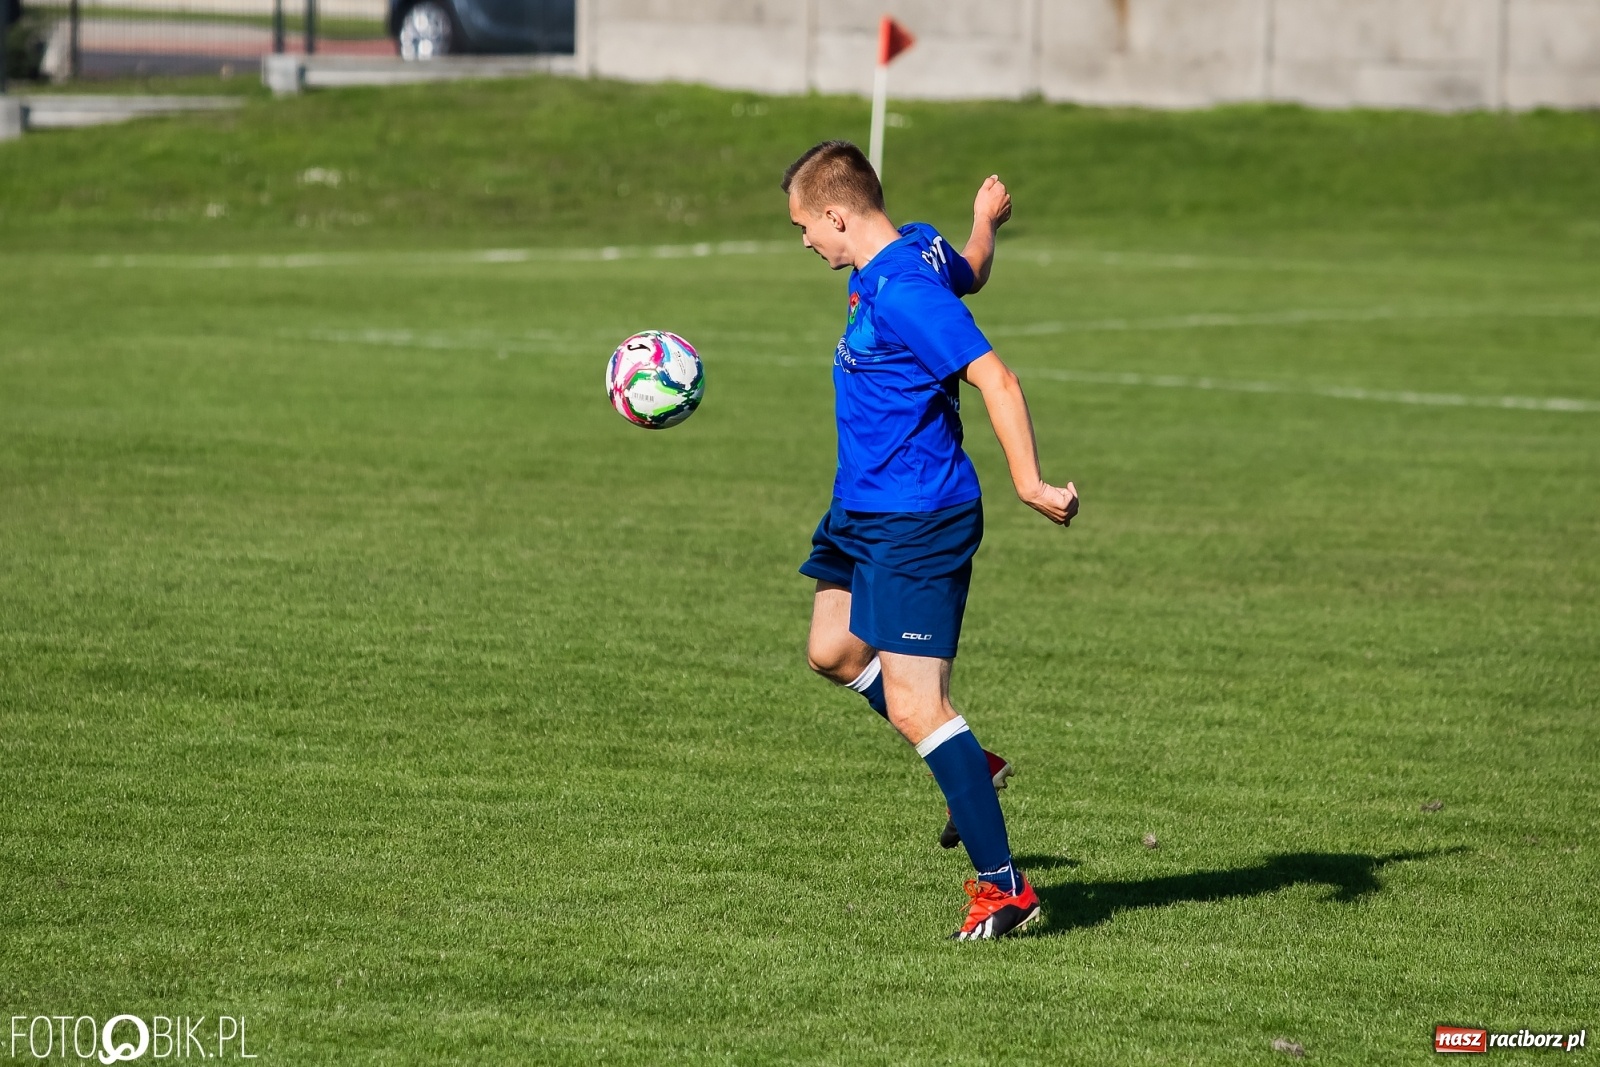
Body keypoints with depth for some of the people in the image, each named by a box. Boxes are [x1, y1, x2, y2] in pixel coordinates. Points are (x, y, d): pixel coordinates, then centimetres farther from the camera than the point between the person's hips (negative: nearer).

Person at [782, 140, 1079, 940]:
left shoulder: (904, 293, -25)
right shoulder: (921, 250, 4)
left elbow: (994, 378, -31)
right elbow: (970, 275, 27)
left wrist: (1028, 482, -38)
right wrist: (985, 224, 48)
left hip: (915, 526, -11)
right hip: (863, 513, 11)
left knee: (912, 704, -13)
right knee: (833, 651, 26)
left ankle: (1003, 888, -10)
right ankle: (970, 768, 35)